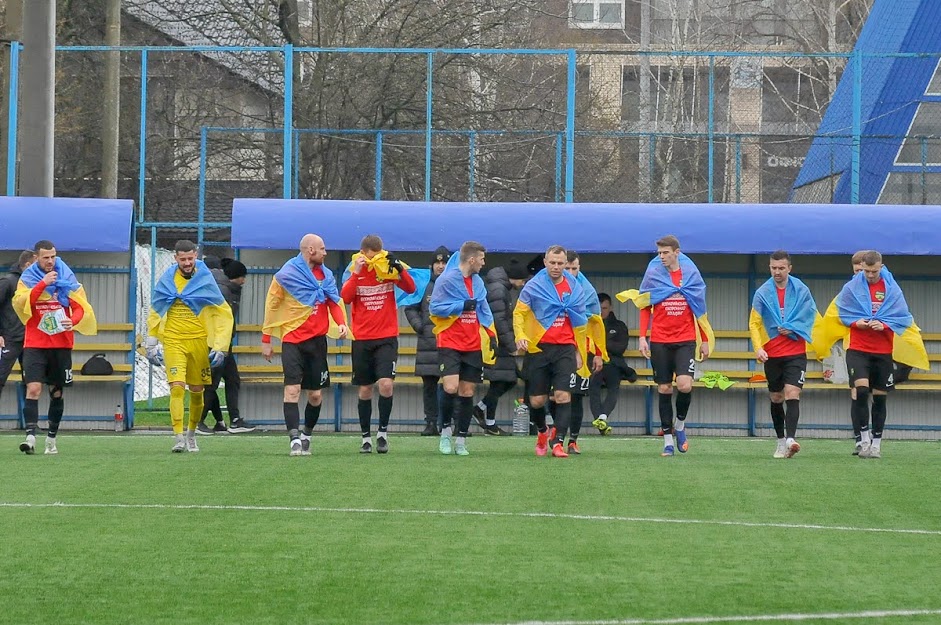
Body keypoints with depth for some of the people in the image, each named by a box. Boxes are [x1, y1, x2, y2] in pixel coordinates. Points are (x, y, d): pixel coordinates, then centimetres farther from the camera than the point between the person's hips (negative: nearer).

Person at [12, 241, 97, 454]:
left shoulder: (67, 278, 3)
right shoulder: (27, 279, 2)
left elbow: (81, 307, -1)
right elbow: (20, 303, -14)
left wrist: (72, 320, -22)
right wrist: (42, 284, -22)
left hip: (61, 344, 1)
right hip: (35, 344, -1)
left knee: (56, 392, 8)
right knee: (33, 389, -15)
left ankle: (51, 439, 18)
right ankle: (30, 437, -22)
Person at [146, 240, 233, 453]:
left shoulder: (205, 280, -1)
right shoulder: (166, 280, 4)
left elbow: (223, 314, 1)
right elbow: (155, 313, 15)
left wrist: (219, 347, -5)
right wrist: (152, 344, 12)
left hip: (199, 340, 0)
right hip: (173, 341, 0)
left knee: (197, 391, 7)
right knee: (177, 387, -15)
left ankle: (191, 433, 28)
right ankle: (178, 438, -16)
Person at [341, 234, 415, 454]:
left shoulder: (389, 269, 0)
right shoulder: (355, 271, 0)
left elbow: (411, 289, -12)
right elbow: (345, 297, -15)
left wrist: (400, 269, -25)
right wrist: (356, 273, -23)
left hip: (387, 338, -1)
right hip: (362, 339, 1)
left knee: (386, 384, -16)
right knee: (365, 390, 5)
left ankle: (383, 432, -1)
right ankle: (366, 437, 15)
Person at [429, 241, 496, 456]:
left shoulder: (478, 282, 13)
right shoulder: (446, 280, -8)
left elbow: (484, 311, 20)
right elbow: (436, 308, -11)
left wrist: (491, 335, 9)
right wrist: (462, 305, -16)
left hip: (473, 346, 6)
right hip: (450, 343, -6)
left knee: (467, 392, 4)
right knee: (451, 388, -18)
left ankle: (461, 440, 10)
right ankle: (445, 431, 4)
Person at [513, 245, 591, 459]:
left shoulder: (574, 288, 7)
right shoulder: (533, 286, 0)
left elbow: (580, 321, 15)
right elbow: (519, 312, 1)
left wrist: (580, 352, 15)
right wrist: (520, 335, -17)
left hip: (565, 349, 1)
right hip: (538, 347, -1)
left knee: (563, 396, -14)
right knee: (537, 400, 4)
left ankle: (558, 442, -14)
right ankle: (542, 431, 33)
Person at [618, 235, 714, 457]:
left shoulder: (691, 274, 3)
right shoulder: (653, 274, 1)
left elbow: (700, 309, 9)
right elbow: (645, 307, 6)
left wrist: (705, 340, 8)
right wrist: (642, 337, -2)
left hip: (686, 339, -1)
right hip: (659, 340, 1)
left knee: (685, 385, -16)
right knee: (664, 389, 3)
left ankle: (680, 424, 12)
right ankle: (668, 439, 11)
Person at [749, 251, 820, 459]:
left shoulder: (801, 291, -1)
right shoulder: (762, 293, 0)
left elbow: (810, 317, 3)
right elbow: (754, 323, -2)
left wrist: (792, 329, -12)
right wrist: (758, 348, -15)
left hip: (796, 353, -2)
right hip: (771, 354, 2)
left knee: (792, 395, -17)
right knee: (776, 398, 12)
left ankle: (790, 439, -29)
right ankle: (781, 440, 25)